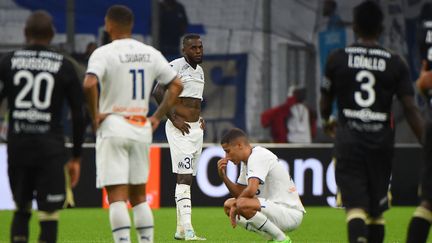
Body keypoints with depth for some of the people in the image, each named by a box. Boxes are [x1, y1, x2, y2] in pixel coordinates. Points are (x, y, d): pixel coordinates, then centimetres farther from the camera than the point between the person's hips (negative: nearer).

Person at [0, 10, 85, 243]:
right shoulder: (64, 66, 3)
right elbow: (78, 115, 3)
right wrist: (76, 157, 10)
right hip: (50, 146, -2)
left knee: (21, 209, 17)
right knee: (49, 215, -1)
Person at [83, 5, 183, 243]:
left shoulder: (103, 53, -9)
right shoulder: (150, 54, 8)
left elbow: (89, 84, -25)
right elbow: (177, 85, 10)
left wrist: (94, 115, -11)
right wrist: (157, 116, 12)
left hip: (113, 127, -5)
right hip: (142, 129, 5)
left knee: (117, 196, -6)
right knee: (139, 195, 14)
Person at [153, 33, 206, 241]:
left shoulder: (199, 70, 18)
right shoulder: (176, 66, -9)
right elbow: (158, 93, -17)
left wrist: (201, 118, 14)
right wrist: (174, 119, -19)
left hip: (196, 128, 9)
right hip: (179, 128, -9)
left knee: (188, 178, 10)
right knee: (184, 177, -16)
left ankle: (180, 230, 14)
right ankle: (187, 229, -24)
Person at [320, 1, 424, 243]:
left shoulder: (338, 59, 1)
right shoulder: (396, 63, 0)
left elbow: (325, 102, 13)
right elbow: (411, 108, -6)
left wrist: (327, 121, 35)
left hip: (349, 140, -1)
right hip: (382, 141, 1)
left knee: (356, 204, -9)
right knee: (377, 209, 16)